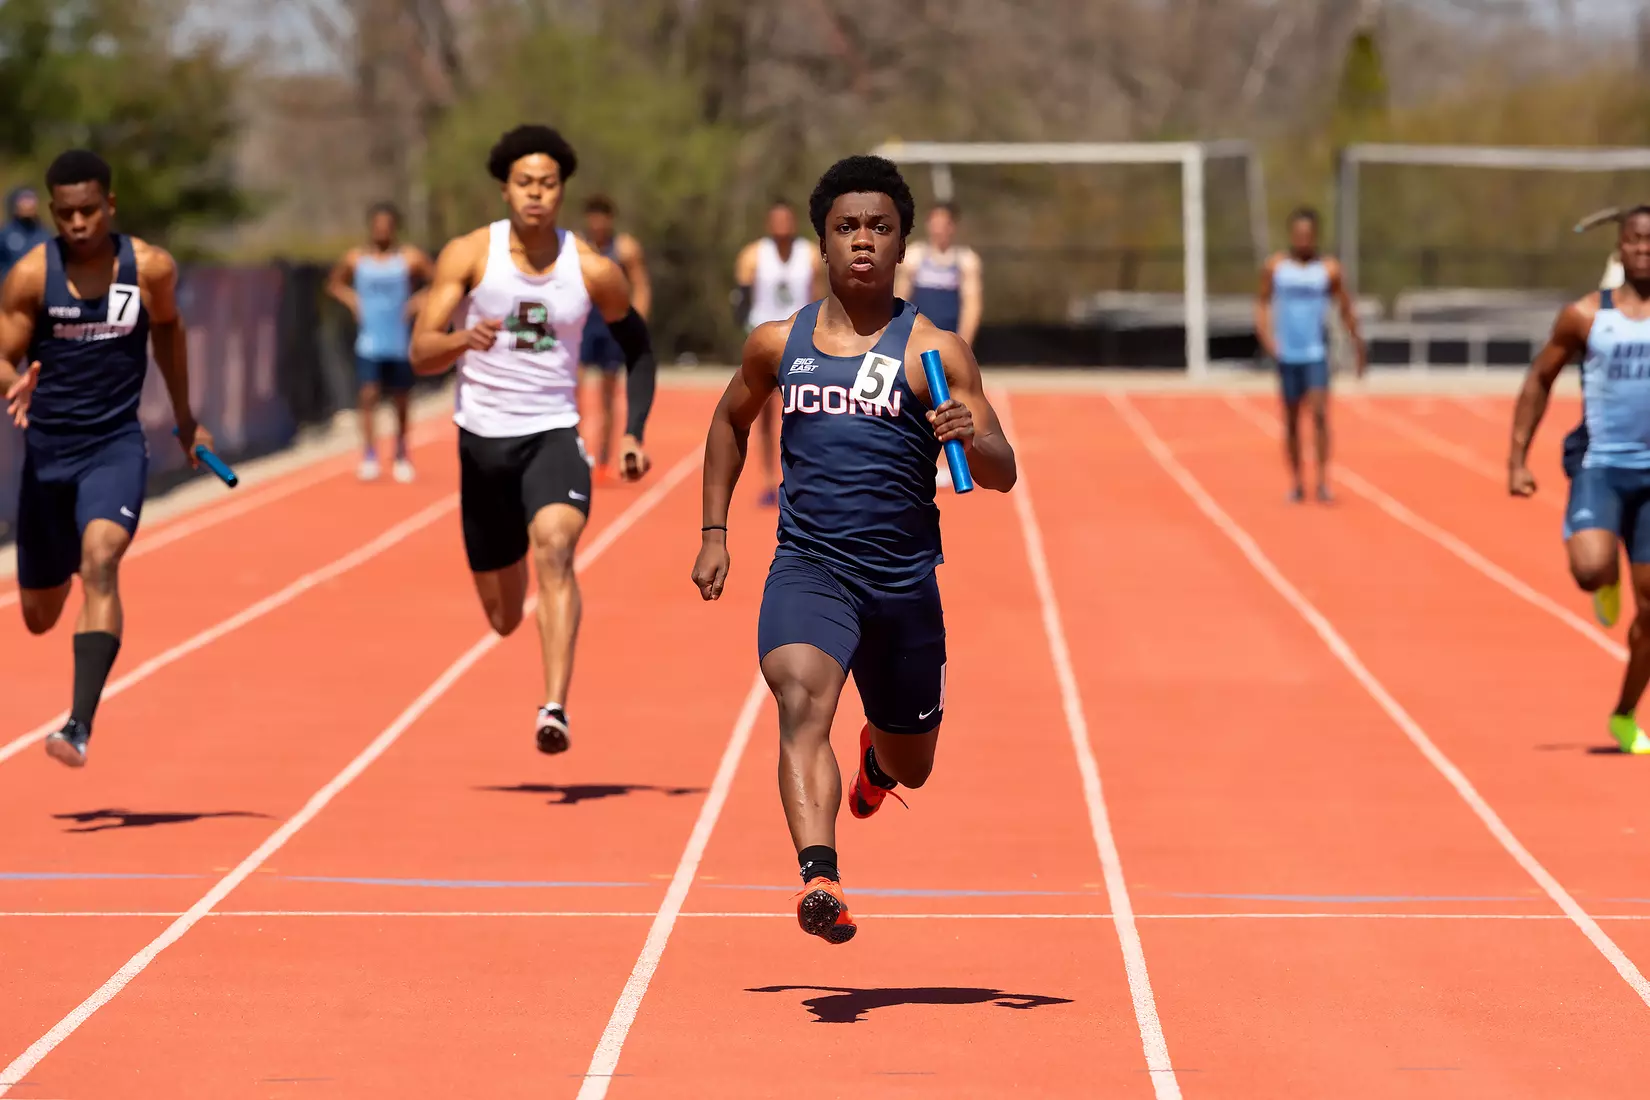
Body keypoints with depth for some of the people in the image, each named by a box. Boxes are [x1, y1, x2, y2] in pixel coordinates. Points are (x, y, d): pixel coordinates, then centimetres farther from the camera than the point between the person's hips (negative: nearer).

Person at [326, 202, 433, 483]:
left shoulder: (410, 258, -3)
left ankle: (401, 455, 25)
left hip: (399, 344, 0)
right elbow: (334, 284, 19)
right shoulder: (356, 259, 3)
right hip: (368, 343, 0)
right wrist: (352, 301, 3)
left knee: (401, 402, 8)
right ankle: (369, 455, -11)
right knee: (368, 395, -13)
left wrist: (417, 302, -8)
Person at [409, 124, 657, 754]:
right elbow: (420, 355, -11)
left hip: (552, 435, -1)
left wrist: (633, 432, 3)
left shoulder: (593, 272, -3)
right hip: (483, 438, 1)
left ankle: (555, 709, -41)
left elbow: (637, 347, 15)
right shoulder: (470, 254, -6)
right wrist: (464, 340, -33)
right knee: (503, 619, 11)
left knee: (554, 545, -32)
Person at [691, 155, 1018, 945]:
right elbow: (731, 423, 24)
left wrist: (970, 437, -29)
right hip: (807, 568, 0)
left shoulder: (934, 352, -3)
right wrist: (713, 532, 16)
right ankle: (818, 879, -44)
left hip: (903, 581, 0)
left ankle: (877, 752, 57)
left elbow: (1002, 475, -6)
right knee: (802, 701, -31)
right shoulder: (777, 344, 5)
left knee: (911, 768, 18)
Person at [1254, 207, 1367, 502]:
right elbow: (1263, 303, 9)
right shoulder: (1275, 267, 2)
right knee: (1291, 420, 8)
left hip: (1317, 353, -2)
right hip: (1287, 354, 2)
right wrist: (1265, 335, -7)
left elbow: (1346, 308, 6)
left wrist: (1358, 347, 8)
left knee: (1320, 412, -16)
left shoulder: (1329, 270, -2)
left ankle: (1323, 480, -16)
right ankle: (1296, 483, 17)